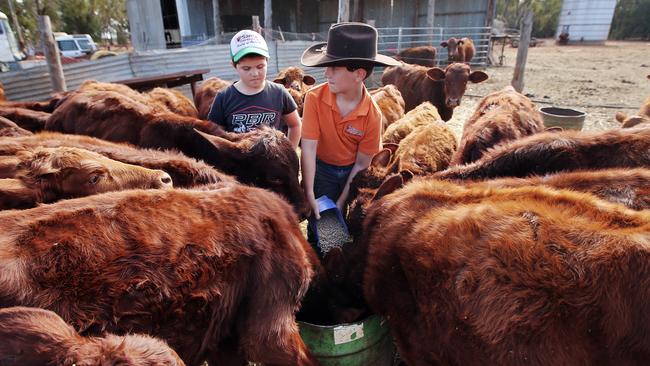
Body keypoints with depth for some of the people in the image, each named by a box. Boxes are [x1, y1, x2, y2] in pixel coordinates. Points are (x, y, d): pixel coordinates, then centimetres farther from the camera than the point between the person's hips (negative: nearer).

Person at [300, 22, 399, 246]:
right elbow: (309, 147, -22)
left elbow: (361, 163, -14)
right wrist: (309, 194, -24)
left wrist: (341, 201, -15)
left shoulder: (372, 114, -22)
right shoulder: (315, 98, -22)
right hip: (322, 169, 0)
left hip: (352, 172, 0)